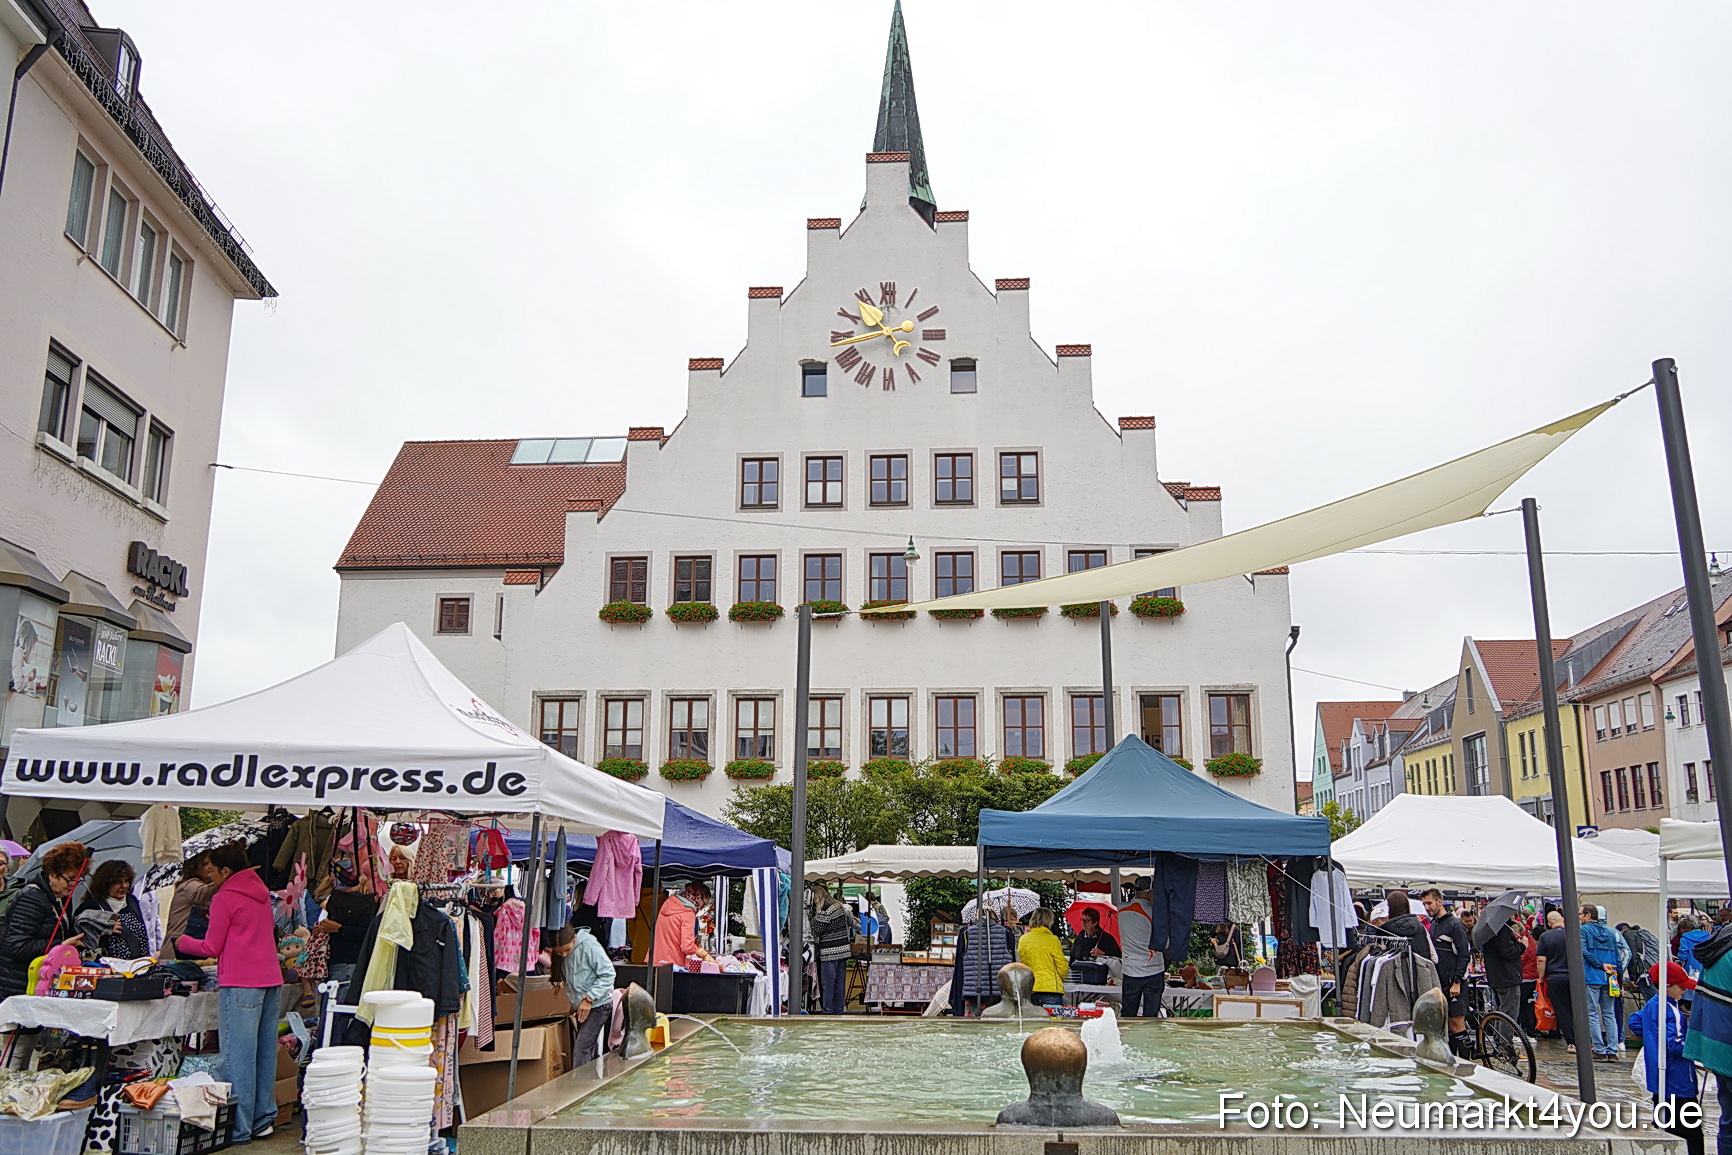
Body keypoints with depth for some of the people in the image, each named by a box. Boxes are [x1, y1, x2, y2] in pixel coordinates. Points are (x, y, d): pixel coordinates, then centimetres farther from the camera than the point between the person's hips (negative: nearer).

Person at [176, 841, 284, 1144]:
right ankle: (263, 1118, 17)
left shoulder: (224, 898, -7)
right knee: (265, 1051, 11)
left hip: (240, 984, -8)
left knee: (238, 1054, -3)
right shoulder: (260, 893, 15)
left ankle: (239, 1128, 0)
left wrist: (182, 942, 14)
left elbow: (212, 948, -3)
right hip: (270, 978, 8)